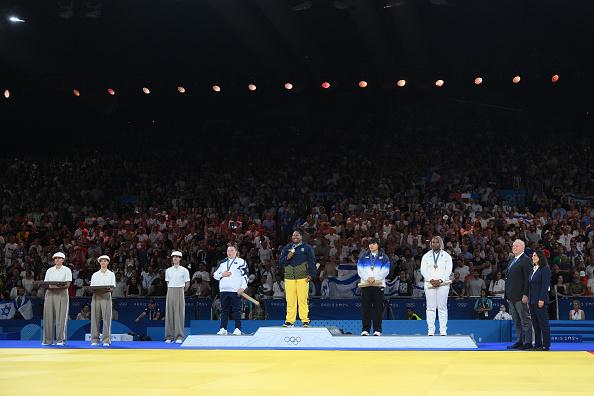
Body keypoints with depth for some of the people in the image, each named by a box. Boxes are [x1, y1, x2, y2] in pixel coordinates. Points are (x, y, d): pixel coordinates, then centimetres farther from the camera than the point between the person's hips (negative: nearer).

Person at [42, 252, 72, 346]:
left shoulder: (67, 270, 6)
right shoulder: (49, 270, 17)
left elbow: (68, 284, -3)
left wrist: (59, 286, -21)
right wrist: (49, 286, -11)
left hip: (62, 294, -3)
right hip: (50, 293, 3)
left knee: (61, 316, -7)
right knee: (48, 316, -1)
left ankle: (60, 340, -4)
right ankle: (48, 339, 3)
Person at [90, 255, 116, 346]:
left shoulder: (111, 274, 13)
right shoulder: (95, 275, 16)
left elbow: (113, 286, 5)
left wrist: (108, 289, -17)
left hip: (106, 296, -2)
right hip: (96, 296, 2)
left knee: (106, 318, -7)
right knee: (95, 318, -3)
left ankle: (106, 340, -6)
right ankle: (95, 340, 1)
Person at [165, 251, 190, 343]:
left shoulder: (184, 270, 1)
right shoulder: (168, 270, 11)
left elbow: (187, 284, 5)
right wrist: (171, 291, 11)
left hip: (180, 292, -3)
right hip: (170, 292, 3)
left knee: (179, 314, -6)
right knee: (169, 314, 1)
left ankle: (179, 337, -5)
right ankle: (169, 336, 3)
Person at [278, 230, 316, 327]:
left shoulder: (307, 248, 8)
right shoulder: (286, 248, 16)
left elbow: (312, 262, 5)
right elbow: (280, 262, 12)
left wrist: (311, 275, -6)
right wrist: (287, 258, -8)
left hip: (302, 278, -2)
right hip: (289, 278, 2)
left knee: (303, 300, -6)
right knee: (290, 300, -1)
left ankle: (305, 321, -2)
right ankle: (289, 321, 3)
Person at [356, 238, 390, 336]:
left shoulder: (383, 257, 9)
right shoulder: (364, 257, 14)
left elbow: (385, 271, -2)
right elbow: (360, 270, 4)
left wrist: (375, 278, -14)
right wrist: (367, 278, -13)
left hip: (379, 284, -1)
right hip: (365, 284, 1)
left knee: (378, 308, -3)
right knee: (366, 307, -1)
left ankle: (377, 329, 0)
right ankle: (365, 329, 2)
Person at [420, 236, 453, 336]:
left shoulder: (446, 256, 9)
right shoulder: (426, 256, 12)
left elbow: (448, 270, 1)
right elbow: (423, 270, 4)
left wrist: (440, 280, -11)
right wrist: (431, 280, -10)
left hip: (443, 284, -1)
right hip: (429, 284, 1)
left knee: (442, 307, -3)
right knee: (430, 308, -3)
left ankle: (443, 330, -1)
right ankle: (430, 330, -1)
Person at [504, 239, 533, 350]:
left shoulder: (525, 260, -10)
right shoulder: (512, 260, 18)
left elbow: (528, 279, -15)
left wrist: (525, 295, -20)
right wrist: (508, 295, 16)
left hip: (520, 296, -9)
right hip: (512, 297, 9)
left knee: (525, 320, -4)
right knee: (516, 321, 12)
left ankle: (528, 342, -1)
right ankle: (519, 341, 17)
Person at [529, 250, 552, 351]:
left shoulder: (545, 269, -7)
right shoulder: (533, 269, 17)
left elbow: (545, 285, -14)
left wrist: (542, 300, -19)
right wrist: (528, 298, 12)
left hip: (540, 301, -8)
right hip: (532, 300, 8)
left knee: (543, 323, -4)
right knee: (535, 324, 8)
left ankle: (546, 345, -1)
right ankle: (537, 344, 12)